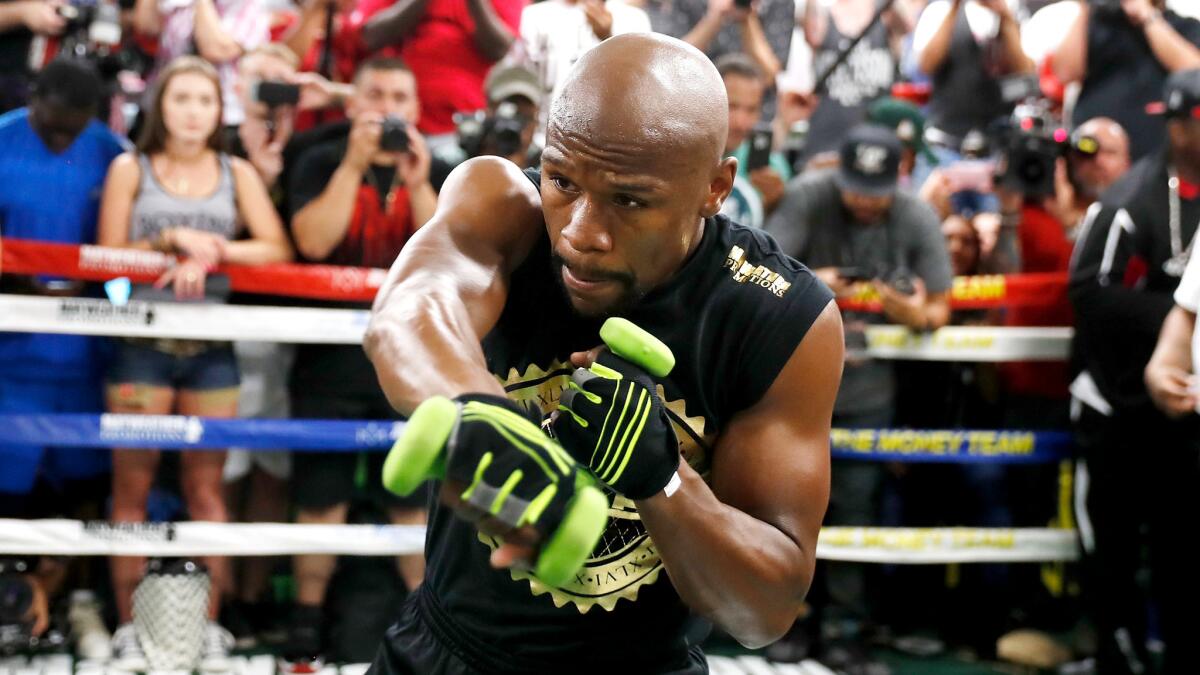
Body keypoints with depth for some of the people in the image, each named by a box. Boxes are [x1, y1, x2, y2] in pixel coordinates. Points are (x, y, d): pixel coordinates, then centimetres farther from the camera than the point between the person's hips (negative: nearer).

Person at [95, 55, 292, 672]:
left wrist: (210, 251, -14)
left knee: (206, 488, 4)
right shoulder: (130, 169, 6)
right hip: (141, 343, -1)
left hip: (211, 349, 1)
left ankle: (209, 624, 11)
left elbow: (276, 249, -2)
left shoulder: (237, 173, 10)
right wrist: (172, 241, -12)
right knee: (132, 487, 1)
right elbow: (107, 258, -1)